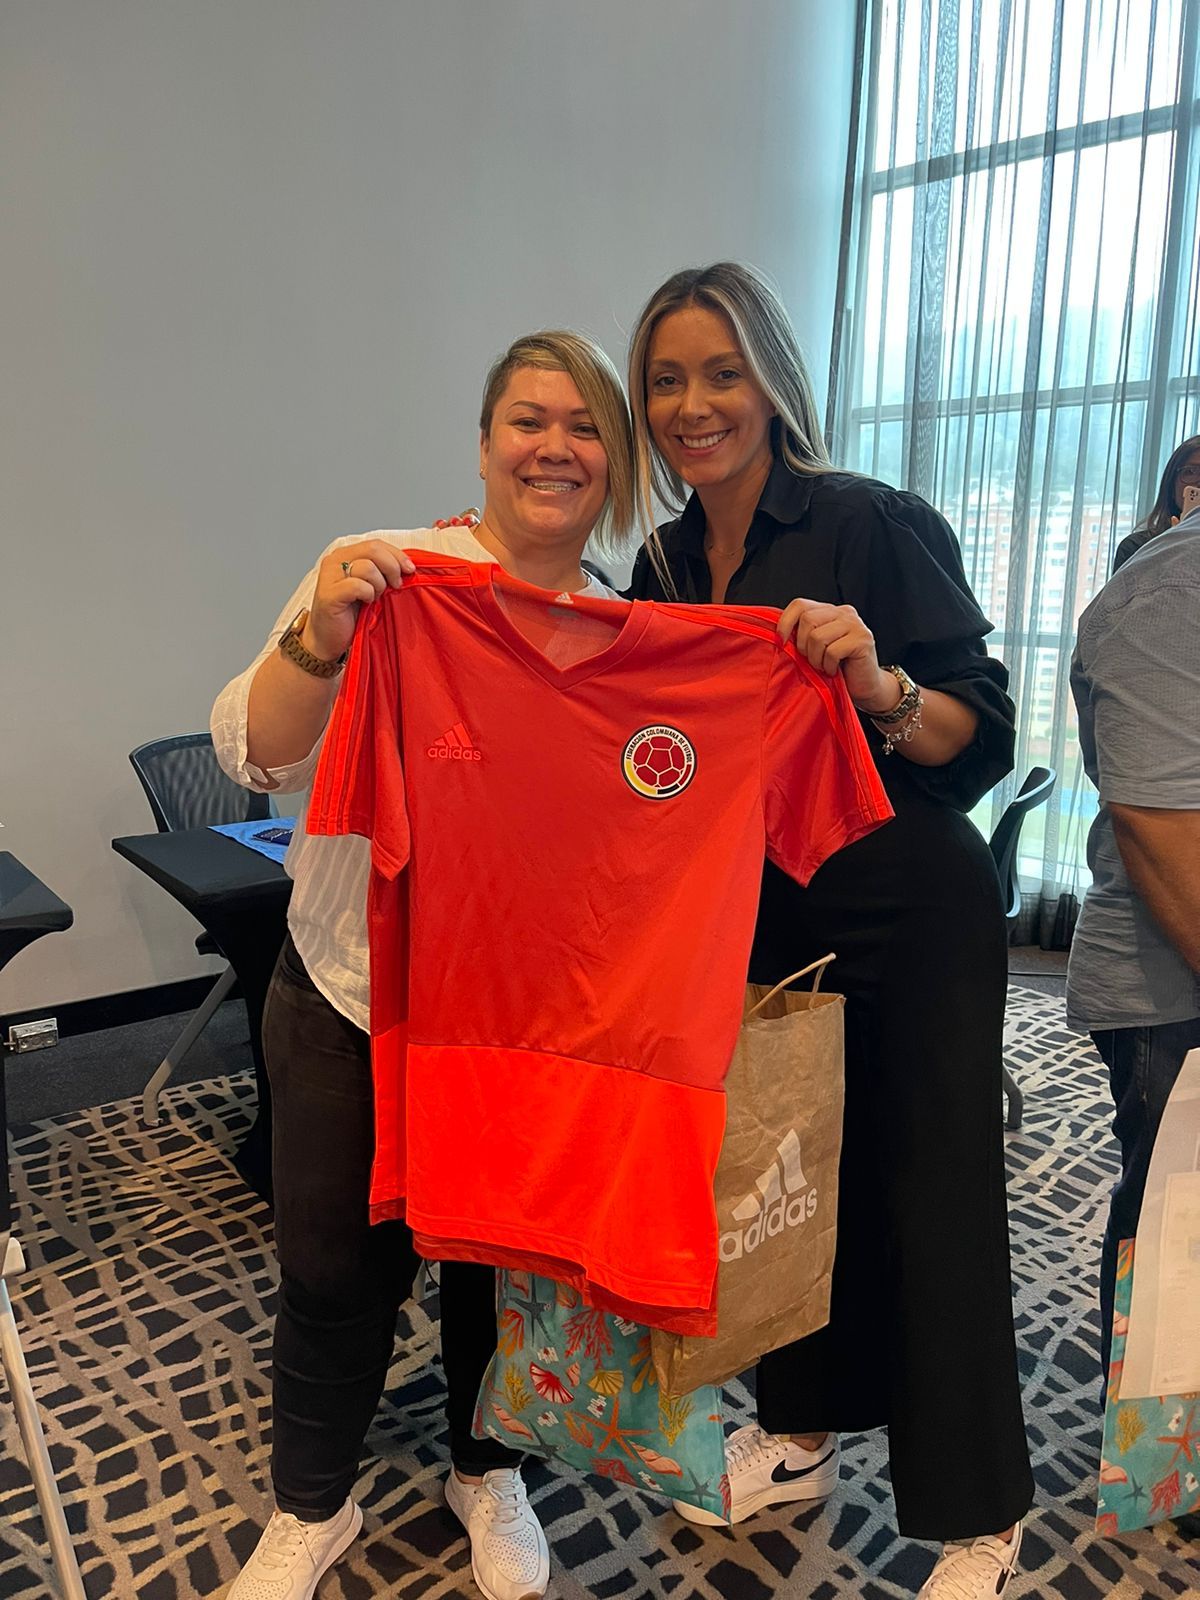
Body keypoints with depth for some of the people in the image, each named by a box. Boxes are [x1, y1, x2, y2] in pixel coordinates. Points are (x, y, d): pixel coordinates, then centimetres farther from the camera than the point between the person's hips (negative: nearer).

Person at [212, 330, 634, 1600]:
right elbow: (255, 756, -13)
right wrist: (322, 633, -32)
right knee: (336, 1263, 14)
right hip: (354, 998, -2)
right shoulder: (385, 575, -9)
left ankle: (485, 1471, 48)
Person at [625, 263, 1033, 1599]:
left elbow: (983, 735, -16)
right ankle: (802, 1436, 40)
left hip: (907, 914, -5)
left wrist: (876, 683, -32)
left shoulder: (873, 525, -14)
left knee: (931, 1196, 6)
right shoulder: (665, 565, 5)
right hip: (757, 916, 6)